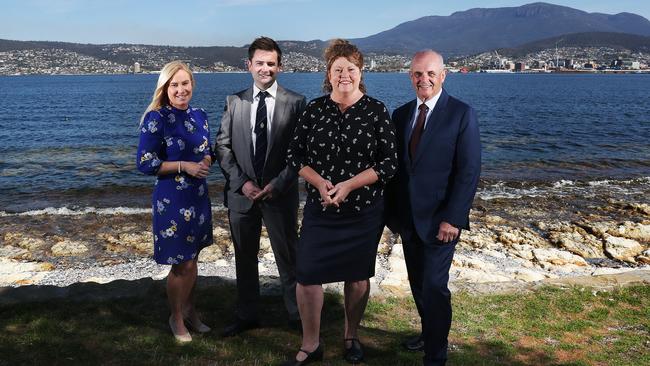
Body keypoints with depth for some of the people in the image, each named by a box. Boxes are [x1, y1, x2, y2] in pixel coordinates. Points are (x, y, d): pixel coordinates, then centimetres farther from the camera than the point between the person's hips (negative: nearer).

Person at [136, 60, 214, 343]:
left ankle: (190, 310, 36)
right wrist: (184, 166, -19)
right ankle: (176, 317, 25)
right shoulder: (155, 118, -12)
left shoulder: (199, 115, 6)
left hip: (199, 195, 6)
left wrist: (207, 159, -6)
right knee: (182, 265, 2)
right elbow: (145, 163, -13)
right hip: (172, 198, -6)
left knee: (192, 259, 17)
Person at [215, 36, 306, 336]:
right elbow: (222, 146, 4)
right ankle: (247, 315, 30)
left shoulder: (295, 103, -3)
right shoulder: (235, 102, 5)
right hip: (241, 192, 3)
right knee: (245, 257, 14)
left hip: (280, 193, -3)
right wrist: (241, 182, -8)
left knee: (288, 256, 8)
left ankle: (297, 315, 25)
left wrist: (276, 185, -13)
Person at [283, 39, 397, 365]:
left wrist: (349, 185, -17)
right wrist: (319, 182, -15)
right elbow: (295, 155, 3)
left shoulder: (376, 112, -4)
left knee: (358, 275, 12)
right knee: (306, 275, -2)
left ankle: (351, 337, 34)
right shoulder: (314, 109, 1)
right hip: (319, 209, 1)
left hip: (364, 211, -1)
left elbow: (389, 163, -6)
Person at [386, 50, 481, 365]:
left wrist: (453, 218, -17)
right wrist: (392, 212, 6)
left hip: (439, 219, -5)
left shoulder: (462, 114, -8)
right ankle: (429, 333, 37)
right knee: (418, 283, 16)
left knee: (434, 286, -4)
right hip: (407, 218, 5)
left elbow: (469, 171, -12)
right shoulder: (401, 114, 8)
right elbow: (395, 165, 11)